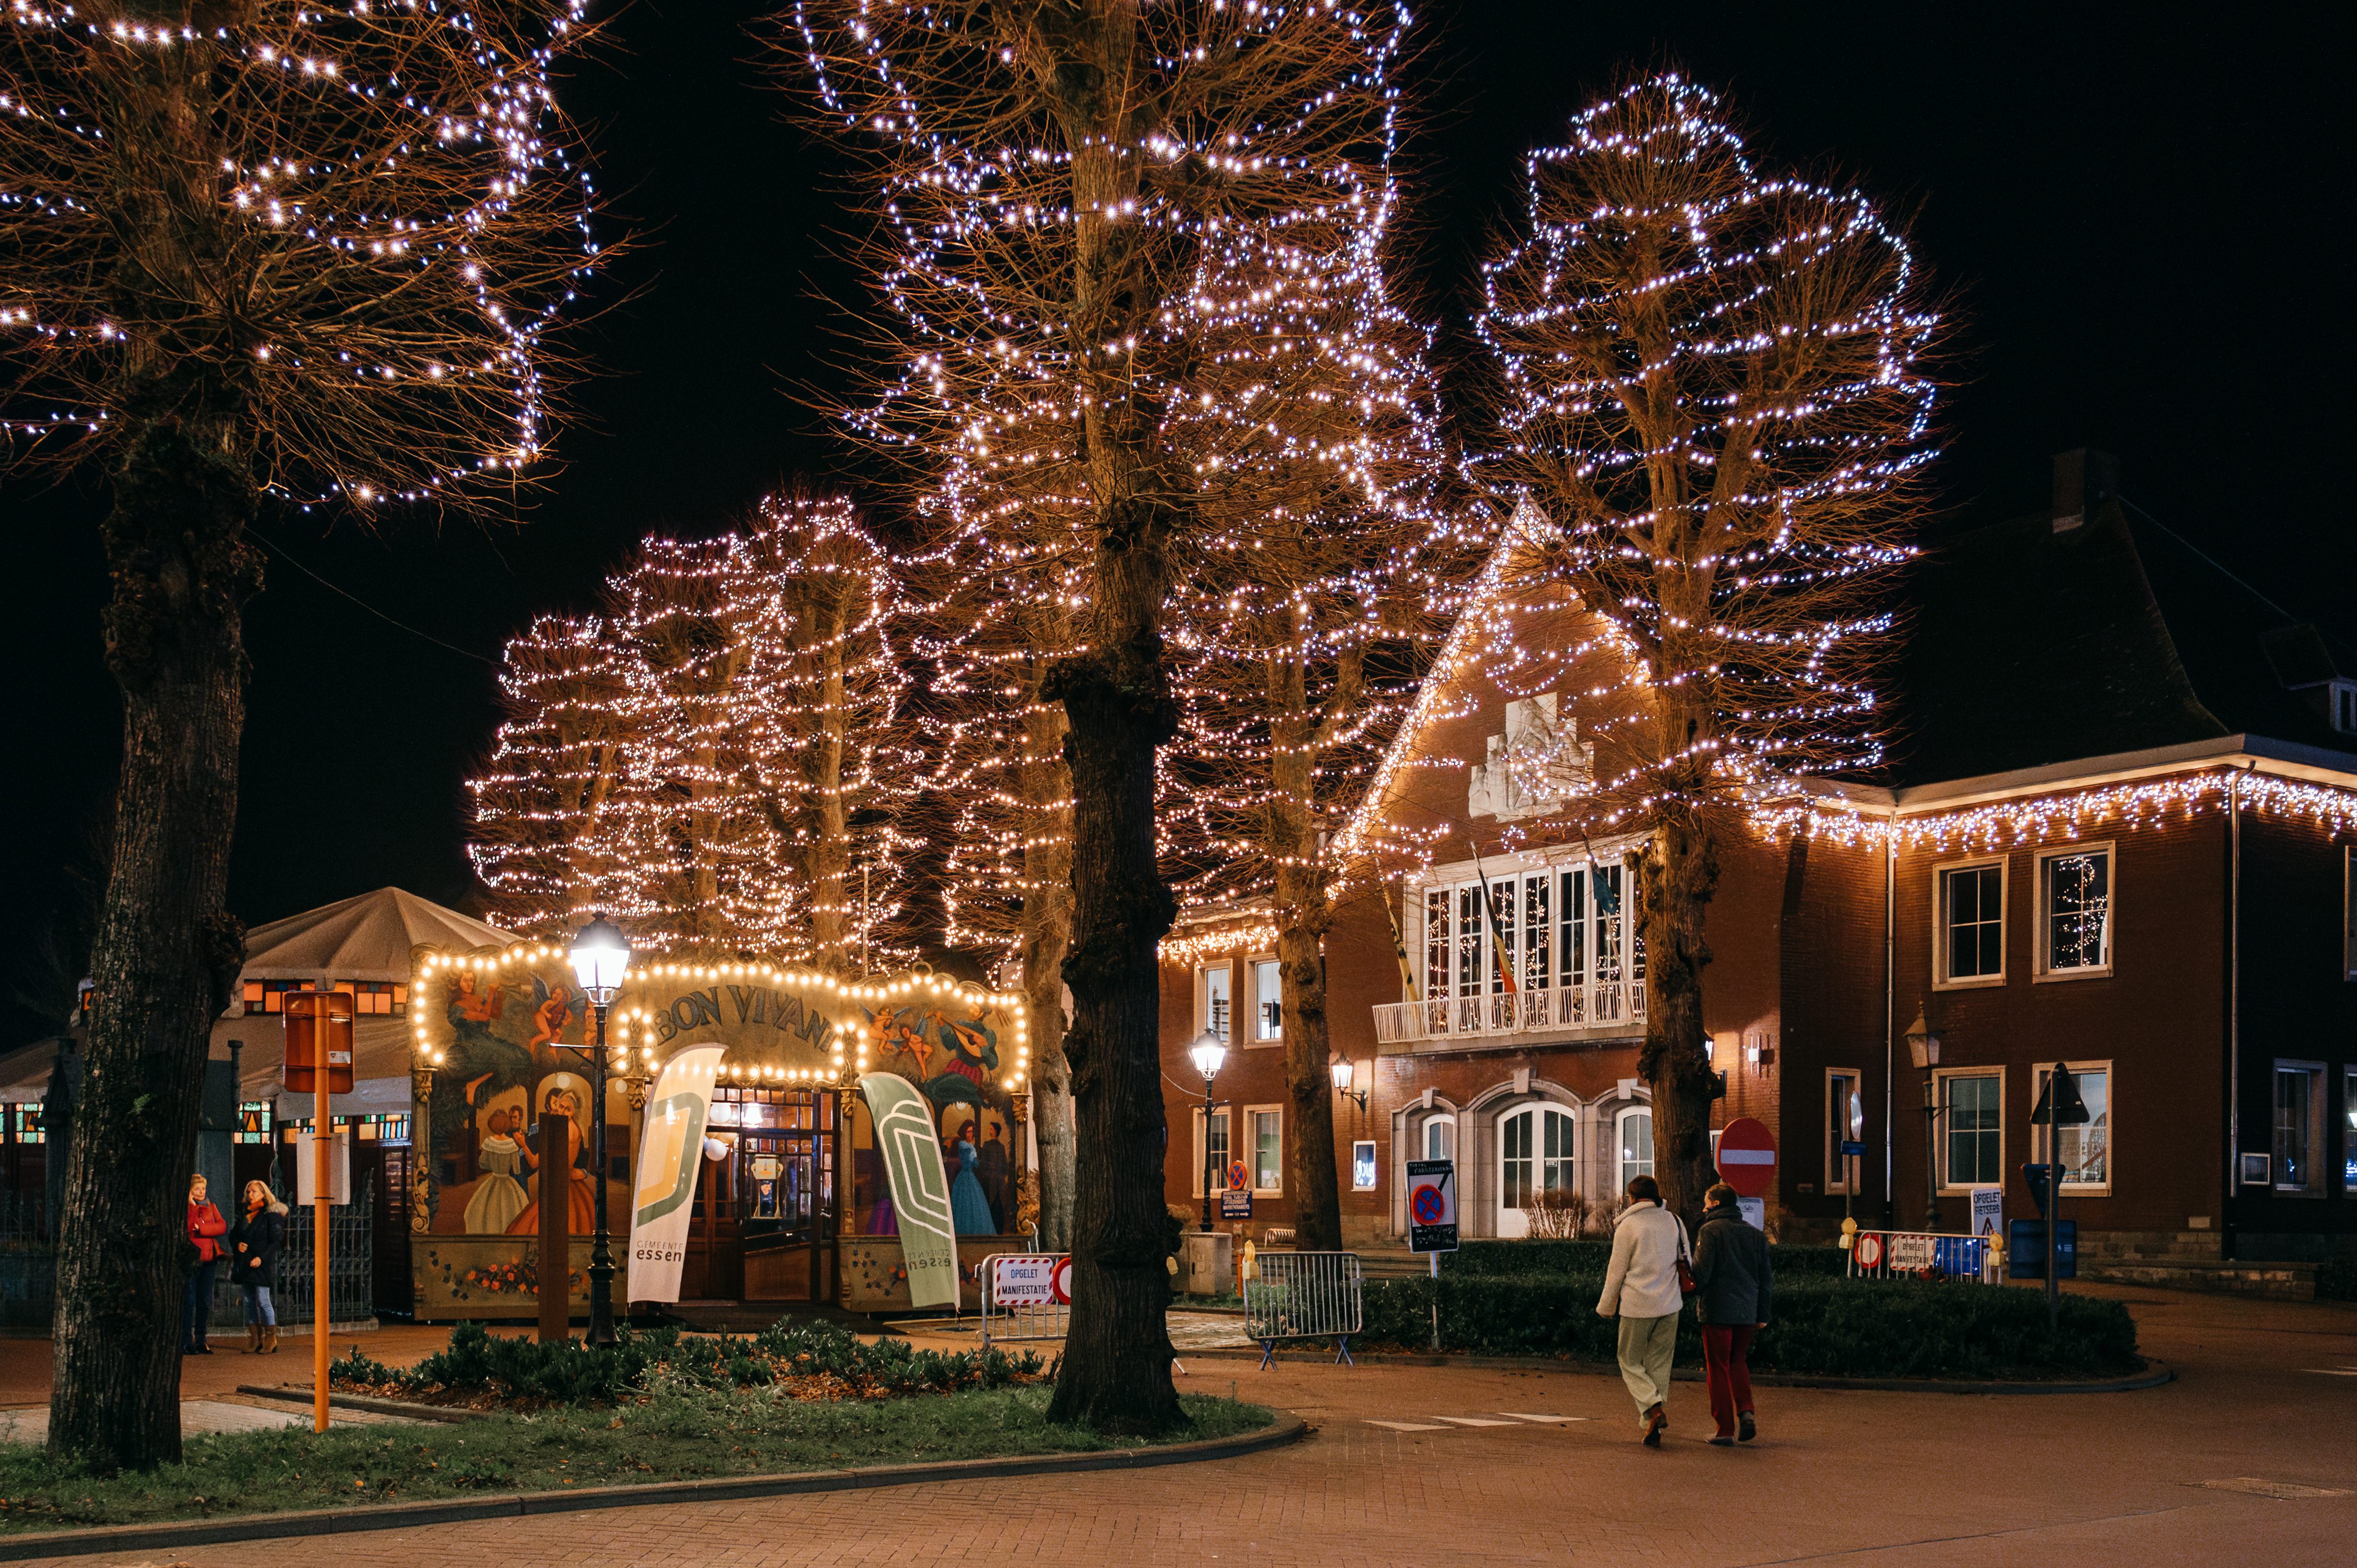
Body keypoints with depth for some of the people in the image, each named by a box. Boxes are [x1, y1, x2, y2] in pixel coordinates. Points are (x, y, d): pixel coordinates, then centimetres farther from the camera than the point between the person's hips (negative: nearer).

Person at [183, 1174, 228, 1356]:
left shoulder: (210, 1208, 15)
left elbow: (222, 1227, -2)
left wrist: (201, 1229, -14)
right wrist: (191, 1205, -18)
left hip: (208, 1259, 5)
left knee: (205, 1302, 7)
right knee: (189, 1301, -7)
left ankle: (200, 1340, 14)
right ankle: (186, 1342, -5)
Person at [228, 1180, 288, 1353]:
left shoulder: (271, 1215, -5)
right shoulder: (244, 1214, 15)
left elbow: (276, 1241, -10)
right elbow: (233, 1234, 20)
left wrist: (262, 1258, -19)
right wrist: (237, 1245, -3)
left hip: (262, 1265, -7)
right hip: (244, 1264, 7)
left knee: (263, 1301, -8)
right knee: (249, 1302, 8)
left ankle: (271, 1339, -1)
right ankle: (255, 1341, 13)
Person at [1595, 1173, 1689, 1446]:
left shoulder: (1628, 1226, -7)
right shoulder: (1674, 1222, 7)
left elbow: (1616, 1272, -4)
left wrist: (1605, 1308, 7)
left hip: (1637, 1305, -4)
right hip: (1670, 1304, 4)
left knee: (1630, 1362, 7)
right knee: (1659, 1365, 11)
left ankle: (1654, 1407, -16)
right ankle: (1655, 1429, 8)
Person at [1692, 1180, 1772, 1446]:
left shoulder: (1710, 1230, -7)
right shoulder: (1755, 1233, 11)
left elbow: (1701, 1271, -15)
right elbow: (1766, 1277, 12)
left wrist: (1694, 1297, 0)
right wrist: (1762, 1314, 16)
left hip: (1717, 1311, -5)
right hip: (1747, 1312, 5)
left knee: (1718, 1368, 3)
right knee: (1738, 1362, 21)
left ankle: (1726, 1430, 2)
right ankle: (1746, 1411, -1)